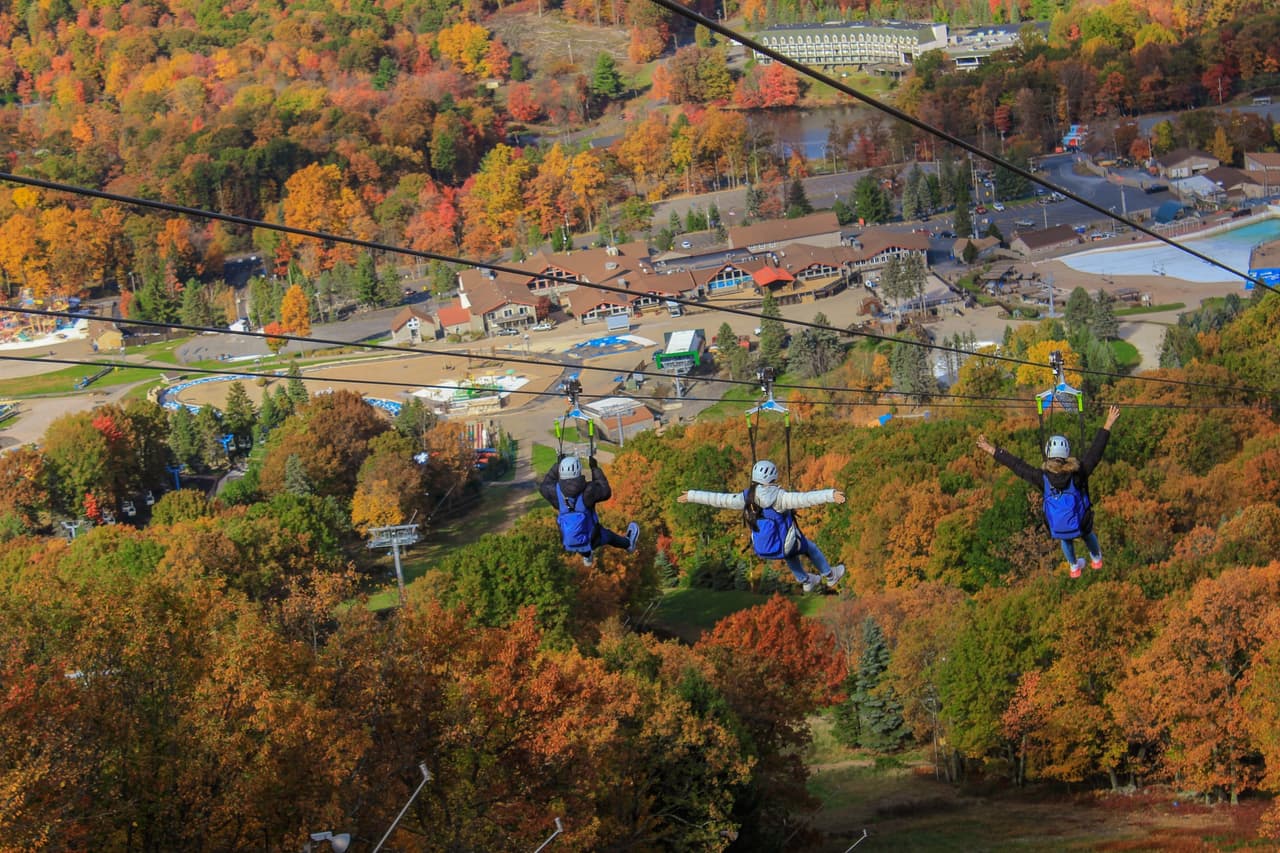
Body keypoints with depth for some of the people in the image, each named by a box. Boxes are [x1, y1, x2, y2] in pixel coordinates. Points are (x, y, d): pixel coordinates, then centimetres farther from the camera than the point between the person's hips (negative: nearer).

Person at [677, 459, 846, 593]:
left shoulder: (746, 498, -9)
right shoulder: (778, 497, -25)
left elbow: (718, 499, -1)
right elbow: (803, 499, -39)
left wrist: (692, 496, 12)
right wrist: (831, 495, -48)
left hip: (762, 550, 5)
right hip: (784, 547, -5)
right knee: (810, 547, 27)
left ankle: (805, 581, 54)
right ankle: (829, 576, 47)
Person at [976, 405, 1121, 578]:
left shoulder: (1043, 478, -23)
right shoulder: (1078, 473, -26)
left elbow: (1017, 465, -15)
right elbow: (1095, 451, -23)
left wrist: (993, 451, -7)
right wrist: (1108, 424, -19)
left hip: (1057, 530, 1)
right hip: (1080, 526, -1)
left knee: (1066, 539, 38)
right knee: (1088, 534, 37)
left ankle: (1074, 567, 58)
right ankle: (1096, 559, 63)